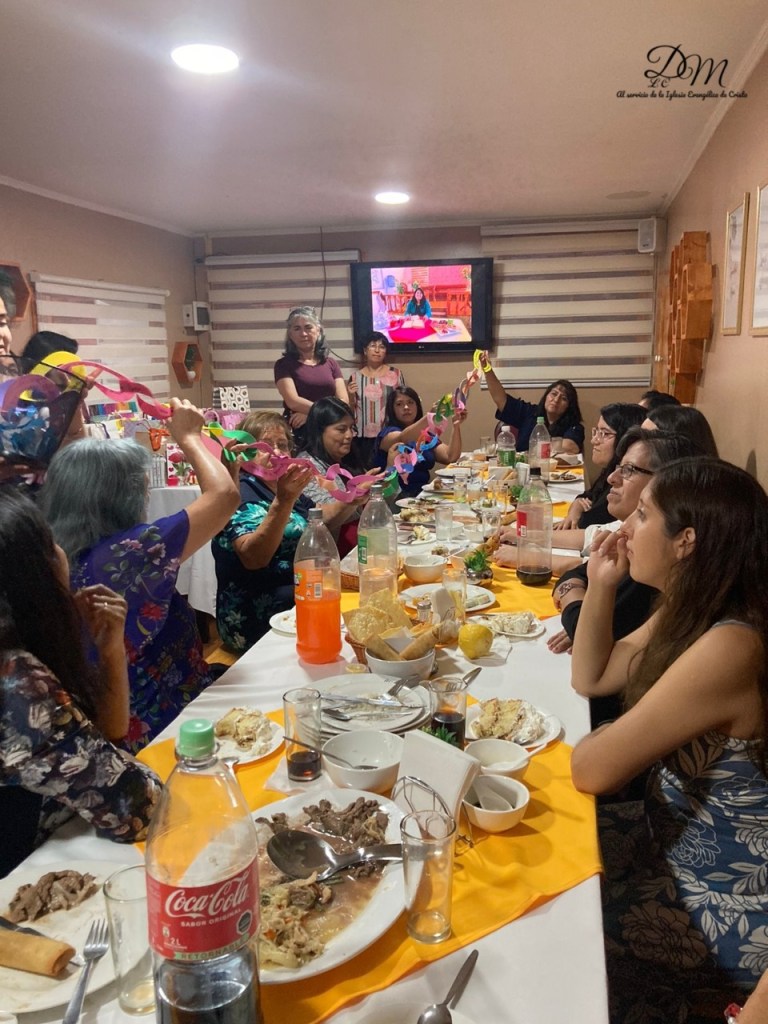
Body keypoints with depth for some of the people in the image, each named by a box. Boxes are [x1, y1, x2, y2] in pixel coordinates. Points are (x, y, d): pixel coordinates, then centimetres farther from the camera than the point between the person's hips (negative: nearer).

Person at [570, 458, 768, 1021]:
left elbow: (593, 770, -29)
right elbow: (591, 678, 8)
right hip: (677, 838, 8)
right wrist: (601, 587, -4)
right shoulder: (690, 612, -2)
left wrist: (608, 737, -6)